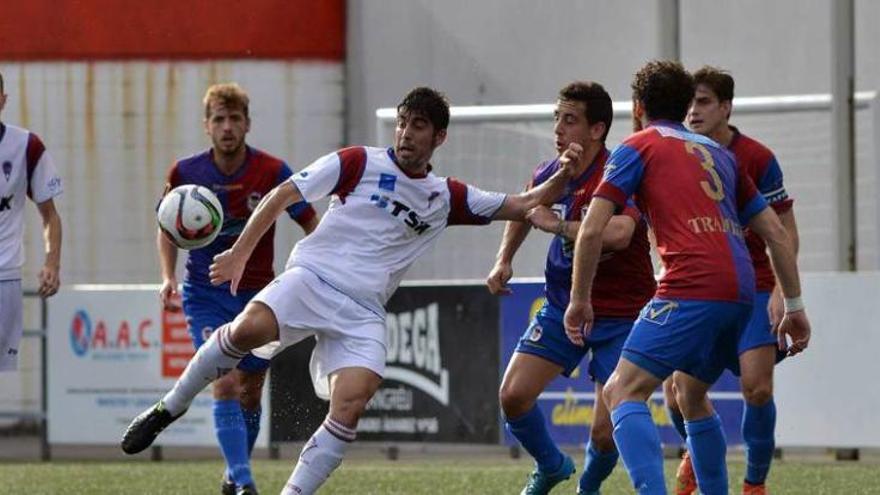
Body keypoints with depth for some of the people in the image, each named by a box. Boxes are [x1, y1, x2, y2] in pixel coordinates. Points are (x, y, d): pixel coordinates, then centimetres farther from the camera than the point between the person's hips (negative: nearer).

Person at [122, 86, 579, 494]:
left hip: (362, 313, 3)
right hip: (311, 277, -3)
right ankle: (169, 409, -12)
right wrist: (239, 253, -6)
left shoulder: (447, 198, 15)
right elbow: (284, 195, 3)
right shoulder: (359, 163, 5)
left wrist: (563, 174, 4)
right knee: (248, 328, -32)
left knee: (351, 404, -22)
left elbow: (522, 207, 22)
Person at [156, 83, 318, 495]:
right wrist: (168, 277, -6)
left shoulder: (273, 172, -12)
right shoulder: (185, 173, -8)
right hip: (206, 295, -1)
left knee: (250, 394, 11)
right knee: (225, 384, -19)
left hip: (258, 295, 1)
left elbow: (312, 227, -3)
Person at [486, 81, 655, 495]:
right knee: (513, 395, -7)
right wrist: (504, 259, 14)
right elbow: (524, 210, 25)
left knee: (605, 432, -11)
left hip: (620, 316, -6)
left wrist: (556, 224, -33)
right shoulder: (550, 174, -1)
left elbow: (618, 233, -45)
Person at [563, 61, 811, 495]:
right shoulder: (718, 154, 27)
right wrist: (794, 306, 27)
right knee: (690, 393, 28)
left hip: (692, 289, -7)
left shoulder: (638, 147, 9)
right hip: (740, 291, 7)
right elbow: (776, 234, 25)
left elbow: (591, 230, 0)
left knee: (623, 391, -11)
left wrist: (580, 301, 8)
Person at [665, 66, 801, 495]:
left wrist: (782, 291, -15)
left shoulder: (756, 158, -9)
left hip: (753, 289, -3)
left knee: (757, 387, -15)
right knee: (676, 388, -5)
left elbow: (785, 229, -5)